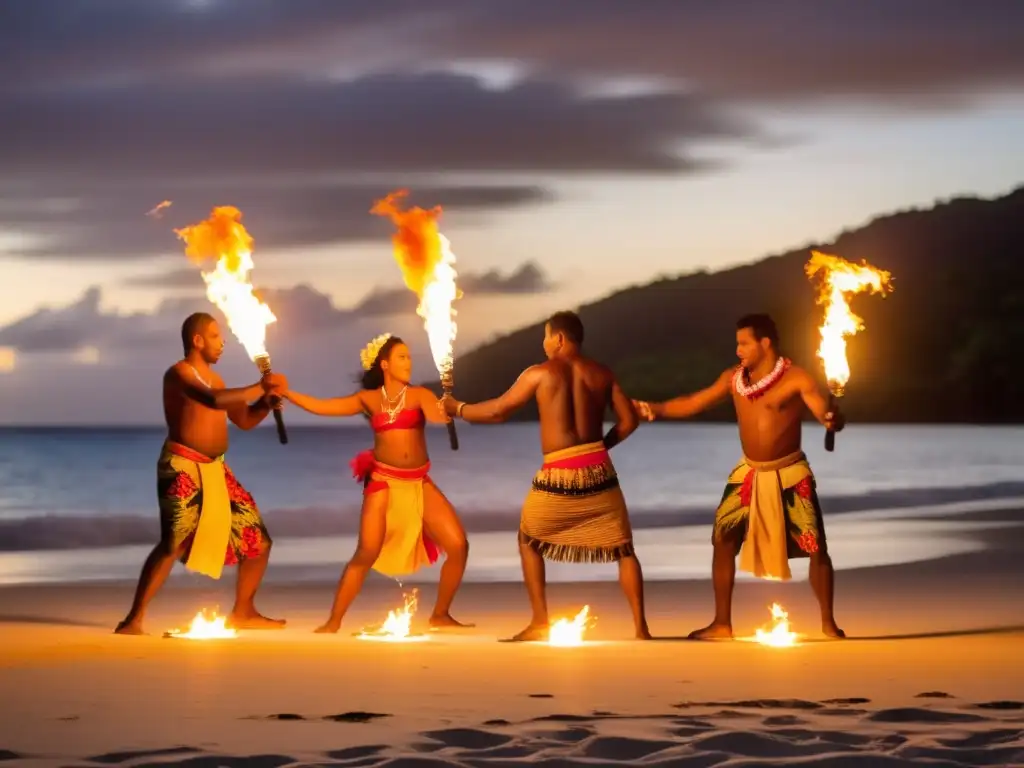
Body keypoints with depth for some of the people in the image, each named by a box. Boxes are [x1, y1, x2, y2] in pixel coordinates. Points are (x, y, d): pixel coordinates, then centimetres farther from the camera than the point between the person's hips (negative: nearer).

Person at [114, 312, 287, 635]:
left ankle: (243, 612, 22)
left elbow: (243, 420, 23)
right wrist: (260, 387, -21)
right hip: (183, 467, -8)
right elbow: (215, 401, -27)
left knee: (258, 540, 9)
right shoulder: (179, 374, -9)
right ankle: (133, 620, -18)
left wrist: (266, 401, 4)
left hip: (215, 469, 8)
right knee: (175, 543, -20)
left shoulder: (213, 377, 18)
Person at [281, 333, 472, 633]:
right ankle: (333, 622, -7)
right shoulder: (369, 400, 5)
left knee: (458, 545, -7)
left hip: (420, 484, 2)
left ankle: (440, 615, 10)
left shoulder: (420, 395, 4)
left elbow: (437, 416, -18)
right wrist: (284, 391, -4)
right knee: (367, 553, -15)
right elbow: (319, 406, 4)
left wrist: (446, 413, -42)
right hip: (384, 482, -2)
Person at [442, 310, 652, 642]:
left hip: (558, 476, -2)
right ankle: (640, 626, -3)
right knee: (622, 548, 8)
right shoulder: (602, 373, 8)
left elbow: (497, 411, 7)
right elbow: (629, 420, 7)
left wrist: (458, 408, 22)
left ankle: (540, 623, 12)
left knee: (530, 541, 20)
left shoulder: (540, 374, 0)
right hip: (599, 471, 2)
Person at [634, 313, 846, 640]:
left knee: (816, 547, -6)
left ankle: (828, 623, 7)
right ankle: (721, 624, 12)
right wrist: (655, 409, 3)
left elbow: (826, 412, -25)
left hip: (789, 475, -5)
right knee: (722, 541, 3)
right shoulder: (734, 378, 2)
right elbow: (694, 403, 11)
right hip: (749, 474, 5)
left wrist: (833, 420, -48)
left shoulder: (796, 378, -15)